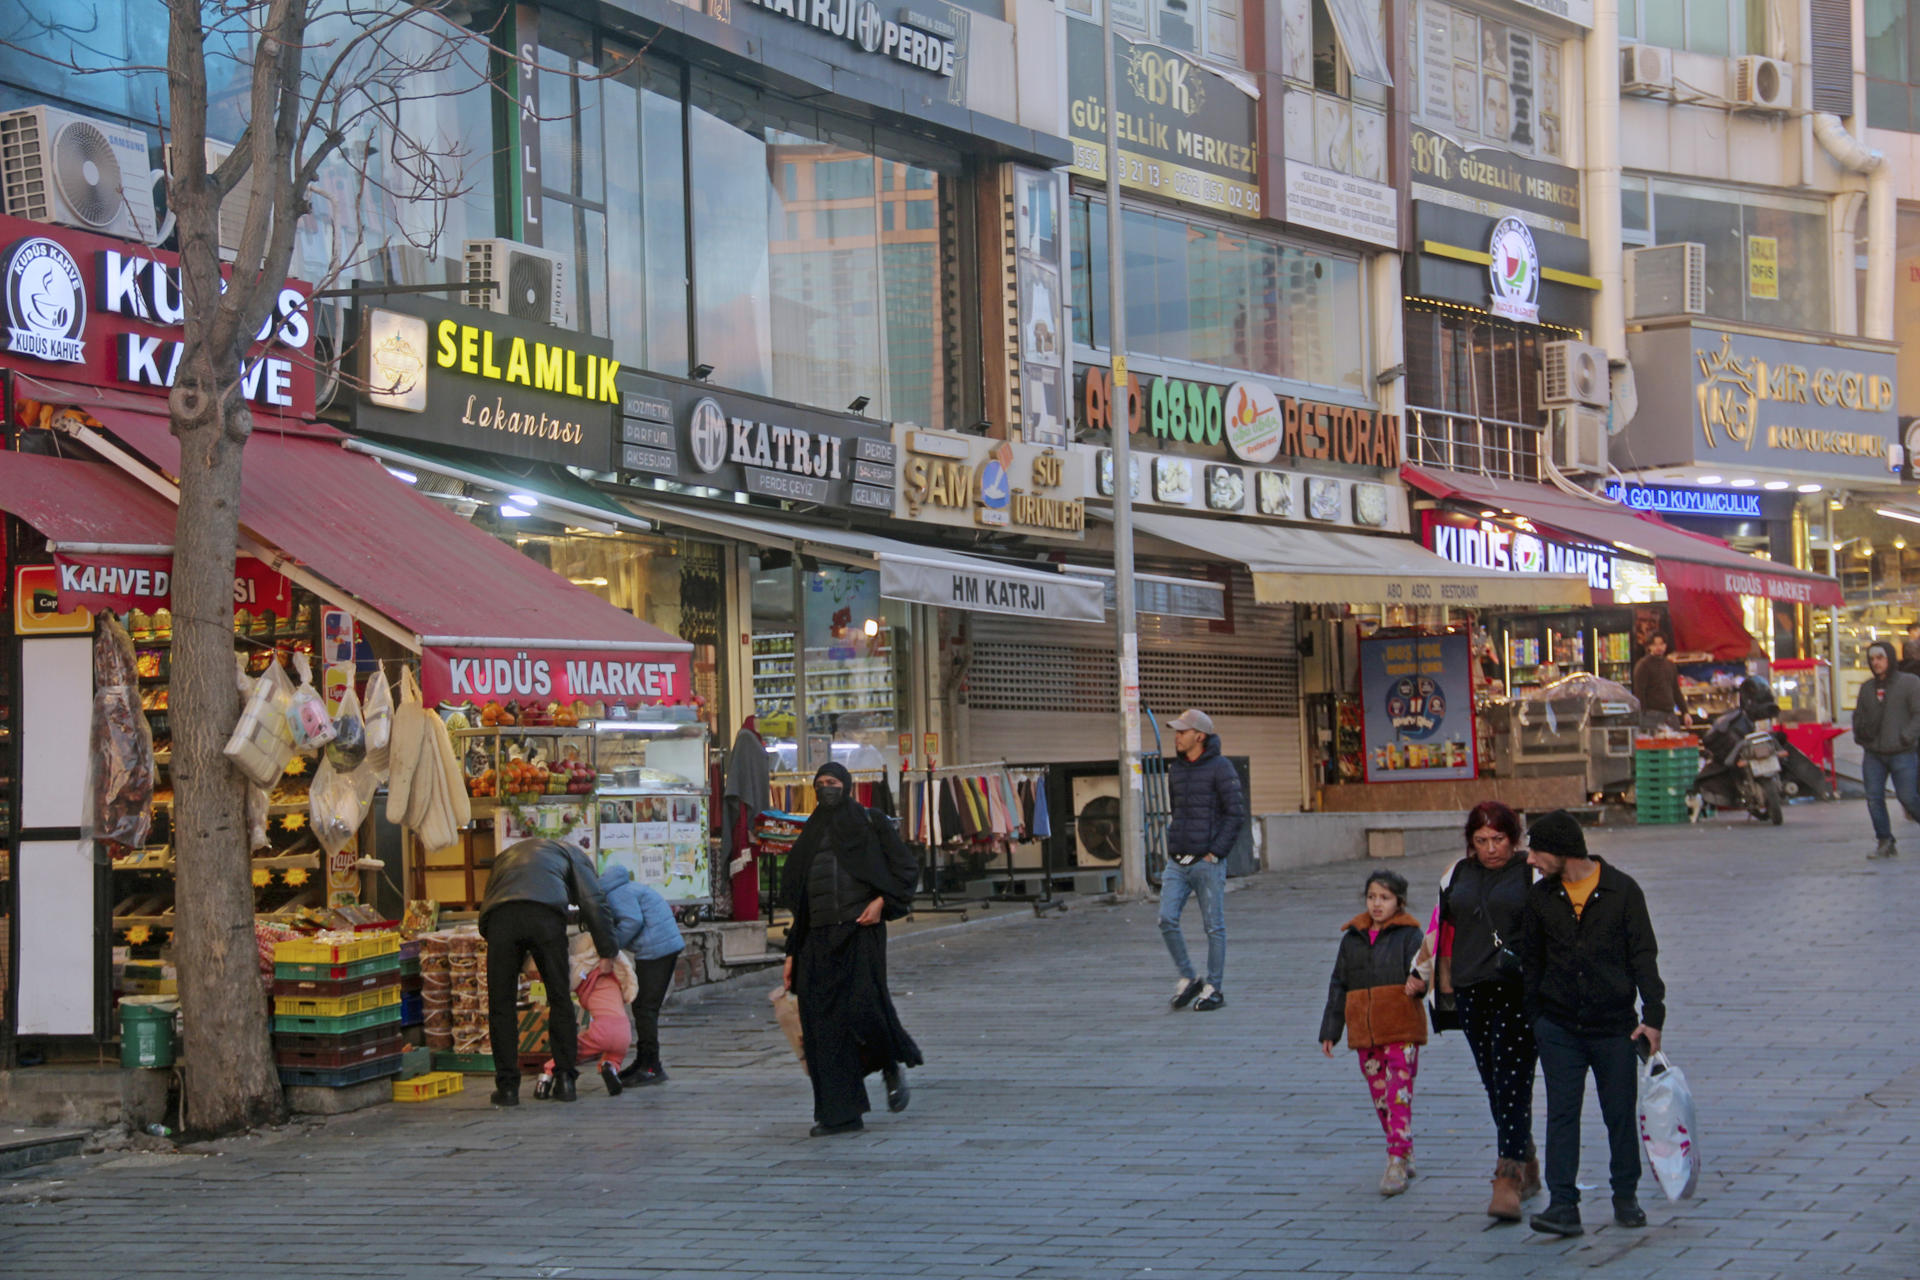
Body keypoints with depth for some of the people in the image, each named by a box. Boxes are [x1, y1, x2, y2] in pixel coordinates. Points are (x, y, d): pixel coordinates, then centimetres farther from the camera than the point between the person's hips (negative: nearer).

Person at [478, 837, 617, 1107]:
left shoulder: (505, 855, 42)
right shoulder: (571, 854, 32)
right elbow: (592, 902, 16)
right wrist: (607, 953, 19)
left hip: (500, 918, 2)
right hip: (546, 914, -2)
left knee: (501, 1004, 10)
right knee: (560, 1000, 13)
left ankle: (507, 1086, 9)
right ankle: (565, 1080, 13)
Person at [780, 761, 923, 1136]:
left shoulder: (870, 825, 5)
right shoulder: (811, 837, 19)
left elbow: (906, 869, 1)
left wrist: (881, 902, -15)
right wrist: (792, 954, 13)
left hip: (859, 932, -5)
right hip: (818, 939, 5)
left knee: (862, 1008, -20)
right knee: (822, 1024, -3)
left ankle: (894, 1065, 12)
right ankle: (840, 1114, 1)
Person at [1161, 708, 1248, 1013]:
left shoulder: (1220, 768, -8)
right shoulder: (1175, 769, 12)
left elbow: (1237, 814, -10)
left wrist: (1216, 851, -14)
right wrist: (1173, 843, 14)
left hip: (1208, 862, -6)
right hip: (1177, 862, 6)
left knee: (1214, 927, 1)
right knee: (1167, 919, -6)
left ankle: (1214, 988, 10)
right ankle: (1187, 979, 9)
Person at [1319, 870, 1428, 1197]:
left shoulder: (1409, 934, 0)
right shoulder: (1353, 939, 13)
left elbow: (1419, 969, -13)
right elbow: (1338, 986, 18)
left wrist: (1418, 984, -37)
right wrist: (1329, 1031, 16)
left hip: (1401, 1030, -5)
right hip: (1365, 1034, 5)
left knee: (1399, 1095, -11)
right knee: (1380, 1097, 10)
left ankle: (1396, 1162, -12)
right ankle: (1405, 1155, 25)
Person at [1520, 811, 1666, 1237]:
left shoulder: (1622, 890, -3)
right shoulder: (1540, 897, 5)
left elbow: (1643, 955, -2)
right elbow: (1531, 962, 13)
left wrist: (1652, 1015, -9)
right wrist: (1531, 1019, 9)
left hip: (1614, 1025, -2)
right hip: (1559, 1026, 2)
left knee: (1621, 1113, 5)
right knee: (1562, 1114, -4)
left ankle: (1626, 1197, 22)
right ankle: (1563, 1205, -6)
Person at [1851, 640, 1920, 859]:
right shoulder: (1867, 688, 16)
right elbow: (1858, 716, 25)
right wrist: (1859, 735, 7)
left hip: (1902, 754, -5)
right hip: (1872, 755, 5)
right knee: (1874, 798, -3)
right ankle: (1885, 842, 5)